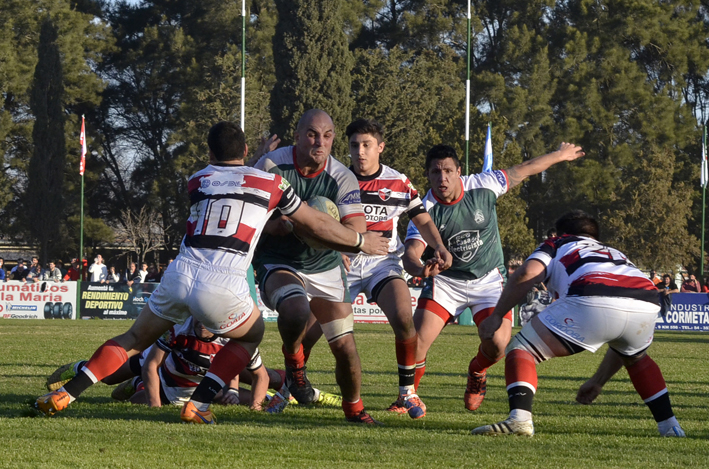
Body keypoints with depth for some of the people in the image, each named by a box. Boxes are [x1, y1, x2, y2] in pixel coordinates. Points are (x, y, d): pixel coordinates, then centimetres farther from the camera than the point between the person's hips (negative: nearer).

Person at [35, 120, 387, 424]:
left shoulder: (196, 182, 19)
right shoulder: (270, 182, 14)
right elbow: (316, 225, 23)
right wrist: (361, 241, 38)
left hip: (180, 273, 3)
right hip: (222, 286, -3)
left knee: (135, 339, 22)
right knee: (251, 334, 27)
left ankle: (62, 396, 12)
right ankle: (198, 405, 12)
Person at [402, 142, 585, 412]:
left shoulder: (482, 186, -15)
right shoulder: (425, 210, -19)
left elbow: (522, 171, 2)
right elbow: (410, 254, -30)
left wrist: (560, 155, 16)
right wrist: (419, 269, -55)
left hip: (489, 278, 1)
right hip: (446, 281, -1)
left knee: (498, 344, -16)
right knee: (417, 340, -16)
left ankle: (477, 372, 21)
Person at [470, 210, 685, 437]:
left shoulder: (557, 245, 31)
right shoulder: (616, 254, 44)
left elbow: (527, 274, 6)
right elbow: (622, 343, 47)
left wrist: (496, 316, 14)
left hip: (593, 303, -5)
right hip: (646, 305, 5)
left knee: (521, 350, 9)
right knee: (636, 357, 39)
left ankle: (520, 418, -15)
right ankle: (669, 425, 31)